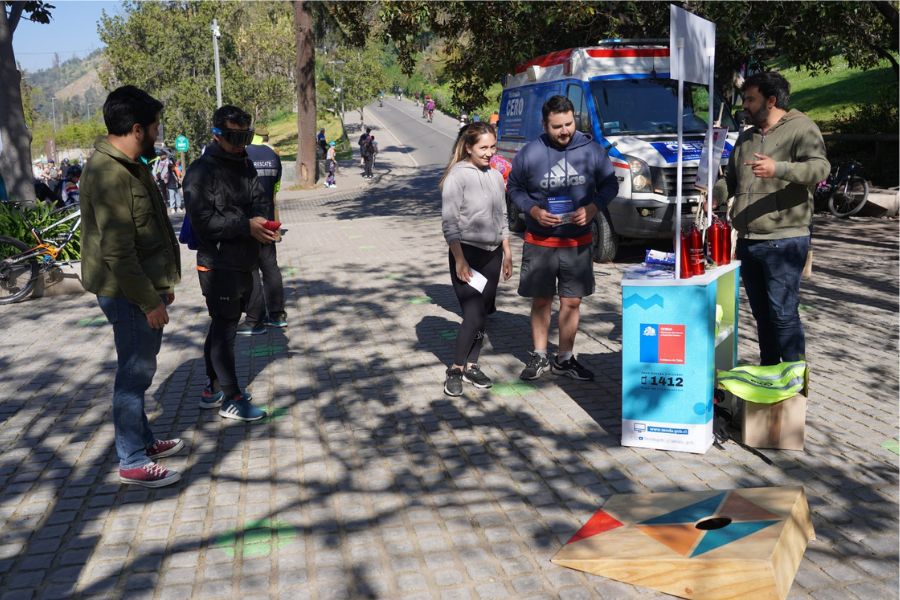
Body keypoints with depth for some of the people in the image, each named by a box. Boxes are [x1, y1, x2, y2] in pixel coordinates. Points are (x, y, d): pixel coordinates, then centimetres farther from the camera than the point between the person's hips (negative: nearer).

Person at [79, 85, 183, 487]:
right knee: (134, 373, -1)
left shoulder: (129, 165, 11)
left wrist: (160, 285, 20)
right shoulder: (110, 174, -22)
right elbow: (117, 251, -25)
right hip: (127, 293, -10)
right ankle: (132, 463, 10)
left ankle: (143, 441, 33)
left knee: (139, 369, 19)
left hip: (144, 285, 10)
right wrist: (149, 301, -21)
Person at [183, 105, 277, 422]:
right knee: (224, 329, 0)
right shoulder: (201, 171, -14)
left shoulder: (245, 164, 11)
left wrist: (261, 219, -12)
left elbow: (259, 199, 11)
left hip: (243, 263, 8)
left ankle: (213, 389, 30)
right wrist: (247, 226, -23)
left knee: (223, 327, 17)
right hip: (218, 266, -8)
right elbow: (203, 220, -20)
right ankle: (230, 398, 10)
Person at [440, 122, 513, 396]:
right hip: (467, 253, -6)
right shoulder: (458, 176, -10)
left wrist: (506, 253, 16)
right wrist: (459, 259, -17)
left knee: (483, 314, 9)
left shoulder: (496, 176, 10)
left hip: (492, 254, 6)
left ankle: (471, 365, 22)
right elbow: (449, 222, -13)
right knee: (473, 316, -11)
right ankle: (455, 370, 4)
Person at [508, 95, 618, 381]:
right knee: (541, 301, 9)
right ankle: (539, 356, 25)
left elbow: (610, 184, 7)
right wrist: (533, 210, -12)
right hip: (539, 242, -1)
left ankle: (565, 359, 22)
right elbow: (514, 188, 5)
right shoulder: (529, 153, -6)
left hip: (578, 242, 1)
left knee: (572, 302, 8)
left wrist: (593, 207, -12)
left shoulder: (592, 150, -3)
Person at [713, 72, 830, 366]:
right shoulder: (745, 137, 20)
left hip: (784, 242, -7)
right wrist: (714, 194, 5)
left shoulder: (800, 128, -3)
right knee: (761, 314, 14)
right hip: (748, 241, 7)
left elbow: (820, 169, -17)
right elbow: (732, 179, 27)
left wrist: (778, 169, -33)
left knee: (784, 314, -8)